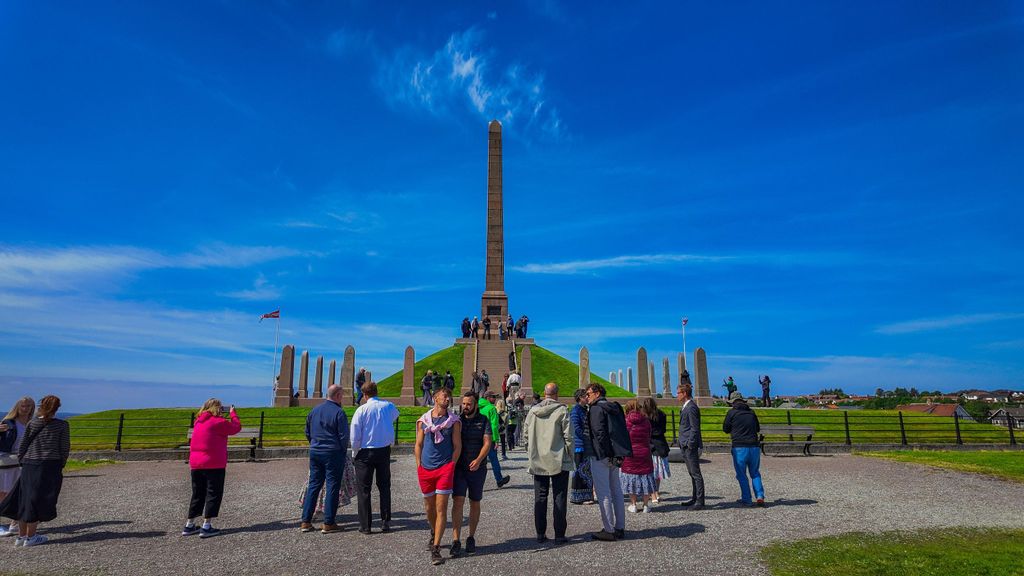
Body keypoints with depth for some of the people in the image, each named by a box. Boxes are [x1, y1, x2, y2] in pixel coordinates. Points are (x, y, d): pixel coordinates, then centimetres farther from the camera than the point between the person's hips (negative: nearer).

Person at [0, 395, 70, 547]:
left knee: (24, 500, 13)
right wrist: (60, 466, 11)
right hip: (50, 466, -3)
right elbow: (65, 449, -2)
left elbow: (22, 446, 4)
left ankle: (21, 536, 21)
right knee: (38, 501, 4)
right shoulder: (62, 425, -5)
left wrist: (22, 461, 16)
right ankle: (30, 537, 9)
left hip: (29, 466, 3)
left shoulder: (32, 423, 1)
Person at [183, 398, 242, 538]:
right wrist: (233, 413, 11)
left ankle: (189, 526, 22)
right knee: (214, 494, 1)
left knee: (197, 494, 17)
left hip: (195, 464, 7)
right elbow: (236, 427, -3)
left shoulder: (198, 422, 11)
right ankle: (206, 527, -1)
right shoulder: (218, 422, -12)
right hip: (214, 464, -7)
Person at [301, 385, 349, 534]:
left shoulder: (314, 411, 8)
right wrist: (343, 450, 1)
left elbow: (307, 433, 15)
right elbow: (344, 436, -14)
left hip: (315, 452, 6)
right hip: (333, 453, -6)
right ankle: (328, 523, 5)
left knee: (313, 485, 13)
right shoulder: (338, 412, -14)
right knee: (332, 487, 1)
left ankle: (306, 521, 14)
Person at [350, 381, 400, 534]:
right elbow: (395, 414, 22)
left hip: (365, 453, -3)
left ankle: (365, 525, 10)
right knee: (384, 487, 15)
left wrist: (355, 453, 2)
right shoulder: (388, 406, -3)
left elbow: (354, 435, -12)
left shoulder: (362, 410, -13)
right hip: (384, 451, 3)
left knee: (364, 489, 8)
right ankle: (386, 522, 17)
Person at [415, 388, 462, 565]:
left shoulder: (454, 420, 1)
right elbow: (418, 445, 9)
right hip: (425, 469, 3)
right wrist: (419, 467, 4)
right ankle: (434, 533, 42)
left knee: (441, 509, -6)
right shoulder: (423, 420, 6)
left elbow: (457, 446, 1)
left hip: (445, 468, -2)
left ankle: (435, 549, -1)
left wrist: (451, 466, -5)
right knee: (429, 507, 16)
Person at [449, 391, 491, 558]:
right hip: (458, 467, 0)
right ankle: (456, 541, -7)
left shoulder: (483, 421, -1)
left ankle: (471, 538, 26)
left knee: (475, 503, 11)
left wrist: (478, 460, -26)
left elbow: (487, 443, -10)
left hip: (477, 468, 0)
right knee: (457, 502, -10)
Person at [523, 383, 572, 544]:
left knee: (540, 498, 11)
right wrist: (570, 455, 2)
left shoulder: (533, 411, 2)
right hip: (559, 461, -3)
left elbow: (525, 435, 7)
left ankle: (540, 534, 15)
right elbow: (568, 436, -10)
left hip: (538, 462, 3)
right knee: (559, 498, 5)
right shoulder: (562, 411, -10)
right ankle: (559, 535, 7)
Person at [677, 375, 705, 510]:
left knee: (696, 474, -4)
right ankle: (695, 498, 24)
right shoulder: (685, 407, 13)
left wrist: (690, 444, -18)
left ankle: (700, 502, 0)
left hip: (691, 446, -10)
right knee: (692, 473, 16)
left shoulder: (691, 407, -16)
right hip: (686, 445, 10)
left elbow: (694, 428, -18)